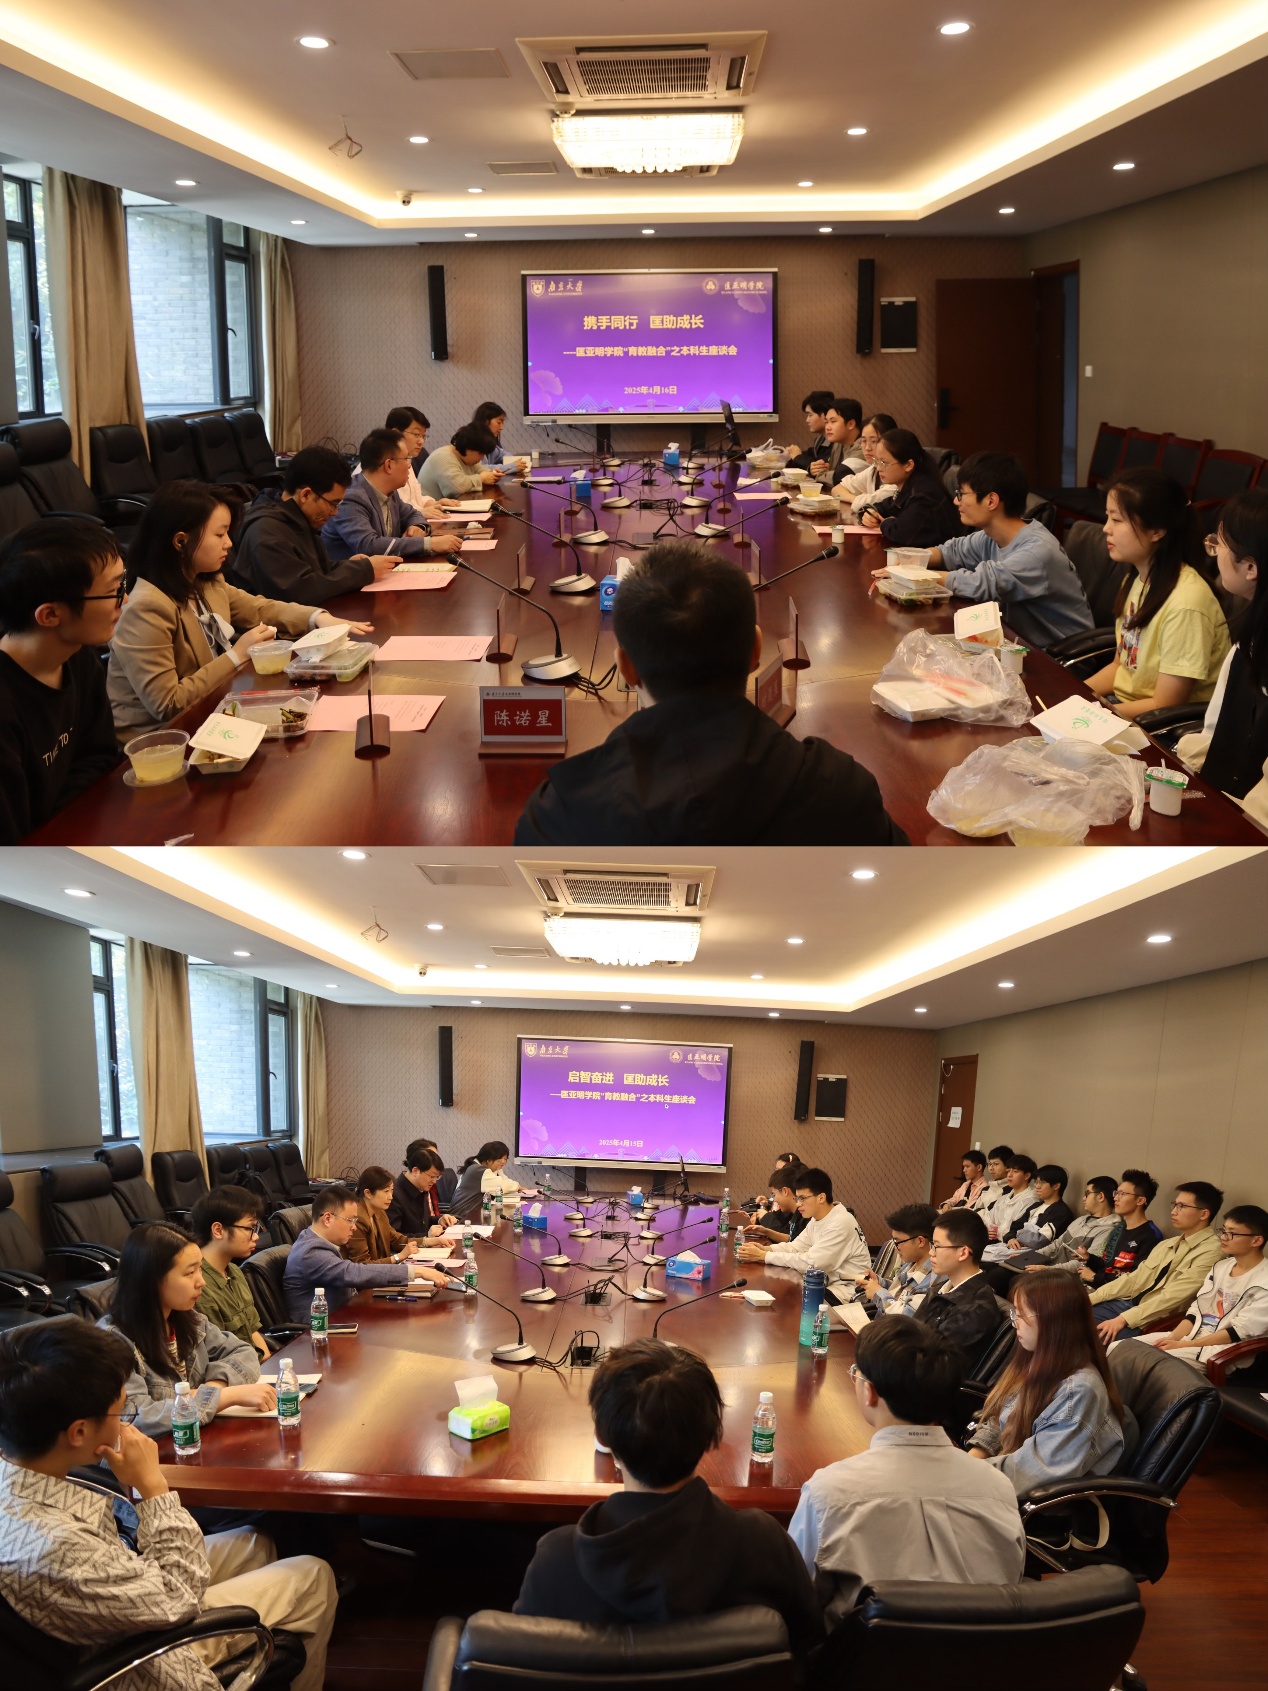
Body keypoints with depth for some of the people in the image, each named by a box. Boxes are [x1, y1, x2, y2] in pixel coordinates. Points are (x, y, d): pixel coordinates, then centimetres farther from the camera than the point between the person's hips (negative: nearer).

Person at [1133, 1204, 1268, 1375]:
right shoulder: (1222, 1266, 14)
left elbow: (1239, 1332, -16)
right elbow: (1196, 1309, 13)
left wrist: (1182, 1345, -17)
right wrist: (1172, 1338, -6)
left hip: (1221, 1352, -8)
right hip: (1190, 1336, 8)